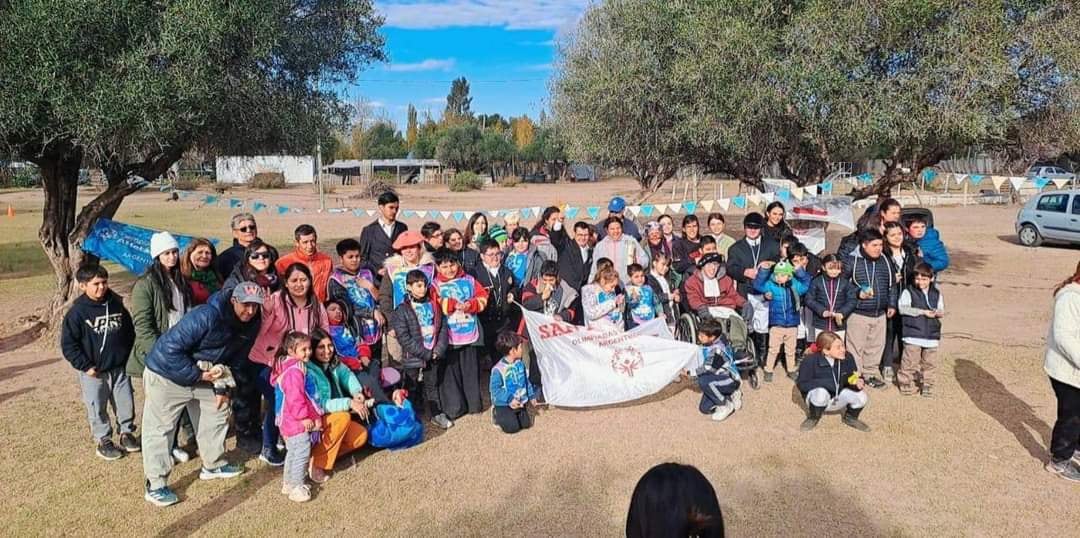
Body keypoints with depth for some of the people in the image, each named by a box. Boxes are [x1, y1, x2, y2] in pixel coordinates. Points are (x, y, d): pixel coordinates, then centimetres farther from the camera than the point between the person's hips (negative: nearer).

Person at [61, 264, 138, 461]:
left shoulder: (117, 305, 0)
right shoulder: (77, 312, -12)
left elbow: (130, 332, 12)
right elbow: (68, 344, -10)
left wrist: (127, 356, 7)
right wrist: (85, 366, -12)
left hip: (120, 368, 3)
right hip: (93, 372, -3)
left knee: (126, 403, 10)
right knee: (97, 408, 9)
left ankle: (127, 432, 29)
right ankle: (103, 440, 24)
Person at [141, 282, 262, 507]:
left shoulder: (251, 325, -9)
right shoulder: (207, 316, -34)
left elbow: (234, 359, 7)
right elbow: (170, 349, -30)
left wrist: (222, 387, 2)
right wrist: (198, 375, -26)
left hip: (205, 374, 8)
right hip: (167, 374, -7)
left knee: (217, 413, 15)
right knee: (159, 427, -4)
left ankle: (213, 465, 35)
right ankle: (155, 486, 6)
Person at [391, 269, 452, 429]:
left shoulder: (433, 305, 6)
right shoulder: (401, 310, -9)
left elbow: (443, 328, 4)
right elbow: (404, 338, -15)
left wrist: (438, 350, -9)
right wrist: (425, 353, -17)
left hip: (434, 357, 4)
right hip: (413, 359, -4)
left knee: (433, 386, 16)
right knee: (413, 389, 9)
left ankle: (437, 413, 28)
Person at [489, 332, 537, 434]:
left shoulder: (520, 364, -2)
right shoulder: (498, 369, -26)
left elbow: (526, 381, 12)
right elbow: (495, 389, -23)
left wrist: (531, 395, 14)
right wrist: (509, 400, -27)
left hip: (520, 402, 7)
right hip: (504, 404, -6)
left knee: (526, 424, 8)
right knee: (512, 427, -11)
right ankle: (497, 414, 14)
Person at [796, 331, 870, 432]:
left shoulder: (847, 357, -12)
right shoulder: (810, 361, -23)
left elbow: (853, 378, -3)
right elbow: (802, 384, -24)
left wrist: (858, 382, -29)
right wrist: (829, 383, -32)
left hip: (839, 398, 4)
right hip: (817, 397, -4)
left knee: (861, 397, -22)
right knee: (821, 392, -38)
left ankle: (850, 418, 13)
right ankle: (813, 418, -5)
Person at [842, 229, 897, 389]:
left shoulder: (885, 261, 7)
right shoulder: (852, 261, -11)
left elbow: (891, 285, 17)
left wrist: (892, 305, 12)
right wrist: (858, 293, -19)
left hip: (880, 314, 6)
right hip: (858, 314, -6)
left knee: (876, 346, 15)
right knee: (856, 347, 1)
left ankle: (870, 373, 30)